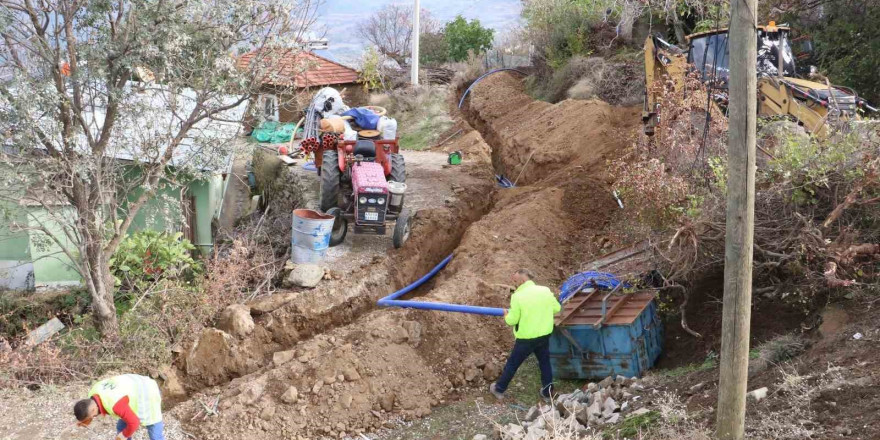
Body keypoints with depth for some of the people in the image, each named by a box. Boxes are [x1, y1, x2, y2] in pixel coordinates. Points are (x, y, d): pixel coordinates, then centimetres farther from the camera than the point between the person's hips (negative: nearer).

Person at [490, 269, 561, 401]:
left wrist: (506, 315, 8)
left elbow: (512, 320, -14)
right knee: (545, 362, 20)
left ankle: (499, 389, 25)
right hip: (545, 335, 4)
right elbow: (557, 308, 7)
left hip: (526, 338, -4)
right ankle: (547, 391, 29)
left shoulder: (518, 296, -19)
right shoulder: (545, 290, -5)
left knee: (512, 363, 12)